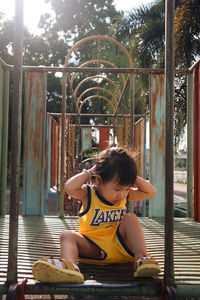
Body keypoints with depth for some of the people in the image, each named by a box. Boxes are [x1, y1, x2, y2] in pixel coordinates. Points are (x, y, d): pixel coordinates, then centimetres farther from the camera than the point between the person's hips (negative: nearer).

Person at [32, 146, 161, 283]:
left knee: (131, 218, -16)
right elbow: (69, 187, -26)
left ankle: (141, 257, -30)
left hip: (120, 245, 3)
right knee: (68, 235, -27)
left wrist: (134, 178, -1)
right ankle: (69, 266, -59)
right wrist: (89, 173, -15)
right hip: (93, 249, -2)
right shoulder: (88, 194, -6)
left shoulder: (125, 195, 7)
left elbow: (151, 192, 8)